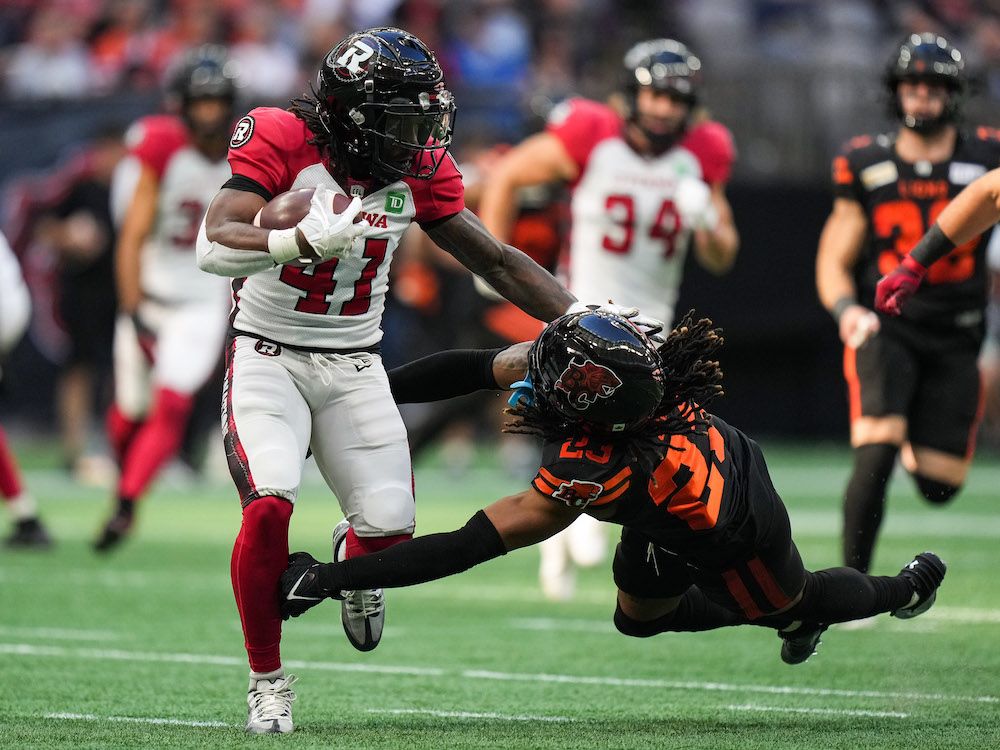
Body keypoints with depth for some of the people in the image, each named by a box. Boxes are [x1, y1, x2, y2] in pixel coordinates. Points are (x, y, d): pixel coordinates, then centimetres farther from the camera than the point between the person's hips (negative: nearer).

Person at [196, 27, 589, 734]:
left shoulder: (418, 172, -3)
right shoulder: (284, 144, -18)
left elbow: (497, 260, 5)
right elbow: (214, 247, -29)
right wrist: (308, 238, -45)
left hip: (354, 366, 4)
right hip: (269, 355, -4)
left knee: (391, 529, -8)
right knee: (269, 507, -24)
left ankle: (353, 554, 34)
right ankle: (268, 680, -4)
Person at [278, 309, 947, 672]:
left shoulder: (589, 474, -47)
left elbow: (465, 547, -45)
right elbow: (475, 368, -15)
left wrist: (330, 579, -45)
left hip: (736, 538, -6)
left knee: (792, 603, 26)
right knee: (640, 617, 27)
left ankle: (904, 589, 54)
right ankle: (796, 616, 45)